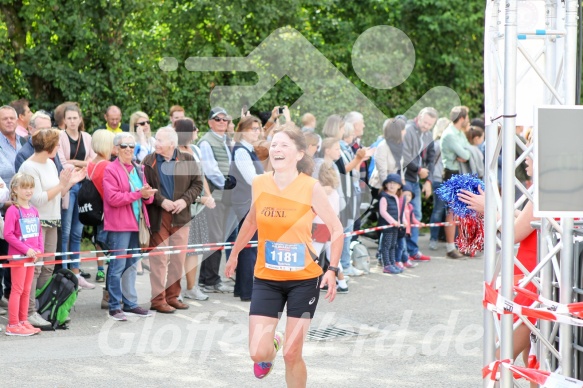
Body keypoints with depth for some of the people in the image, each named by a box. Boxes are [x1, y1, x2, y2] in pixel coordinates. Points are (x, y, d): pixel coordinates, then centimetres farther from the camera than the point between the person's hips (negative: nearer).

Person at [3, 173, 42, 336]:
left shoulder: (34, 210, 10)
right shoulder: (13, 210, -12)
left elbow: (38, 232, 16)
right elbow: (8, 234, -17)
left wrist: (39, 250, 1)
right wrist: (26, 249, -18)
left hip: (32, 256, 7)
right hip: (18, 255, -7)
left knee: (26, 290, 12)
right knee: (17, 289, -4)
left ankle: (23, 321, 20)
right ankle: (13, 325, 1)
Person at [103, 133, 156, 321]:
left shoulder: (138, 169, 16)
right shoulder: (111, 170, -7)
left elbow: (147, 196, 19)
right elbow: (113, 198, -17)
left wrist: (148, 195, -5)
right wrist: (138, 193, -20)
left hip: (136, 224, 8)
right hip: (119, 225, -8)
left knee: (132, 265, 13)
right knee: (118, 266, -6)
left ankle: (130, 304, 20)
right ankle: (114, 307, -1)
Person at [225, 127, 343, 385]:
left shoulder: (311, 188, -12)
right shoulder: (259, 184, -2)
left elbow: (336, 229, -6)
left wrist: (332, 269, -17)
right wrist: (234, 254, 25)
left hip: (304, 279, -3)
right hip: (266, 279, 3)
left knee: (292, 355, -4)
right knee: (258, 353, -6)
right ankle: (273, 345, 32)